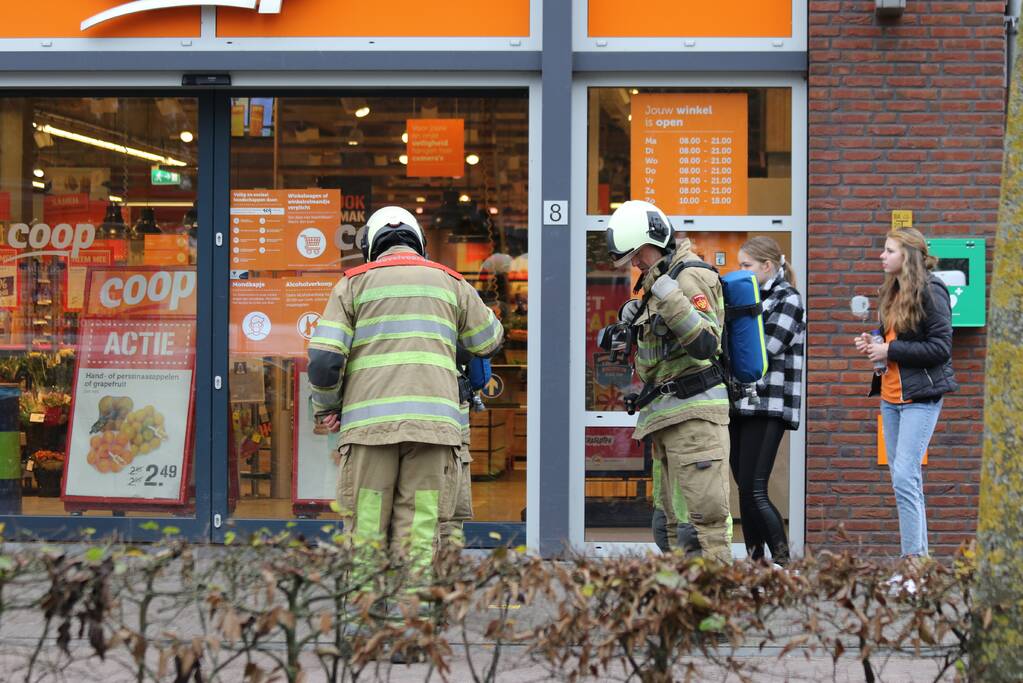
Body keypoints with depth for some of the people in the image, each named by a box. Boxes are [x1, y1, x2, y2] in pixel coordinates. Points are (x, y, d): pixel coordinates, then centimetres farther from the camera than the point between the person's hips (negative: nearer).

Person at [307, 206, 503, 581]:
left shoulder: (355, 282, 9)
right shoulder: (449, 282, 16)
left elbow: (323, 357, -1)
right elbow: (490, 340, 28)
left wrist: (326, 407, 14)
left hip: (370, 422, -1)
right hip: (432, 422, 1)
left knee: (366, 533, 2)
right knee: (417, 533, 0)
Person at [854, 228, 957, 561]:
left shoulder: (931, 291, -11)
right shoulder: (892, 292, 15)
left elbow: (941, 347, -16)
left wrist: (890, 351, -16)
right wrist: (873, 345, 5)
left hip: (920, 397, -9)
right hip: (891, 396, 9)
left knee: (904, 477, -15)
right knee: (904, 479, 8)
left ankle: (914, 561, -12)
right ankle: (918, 558, 12)